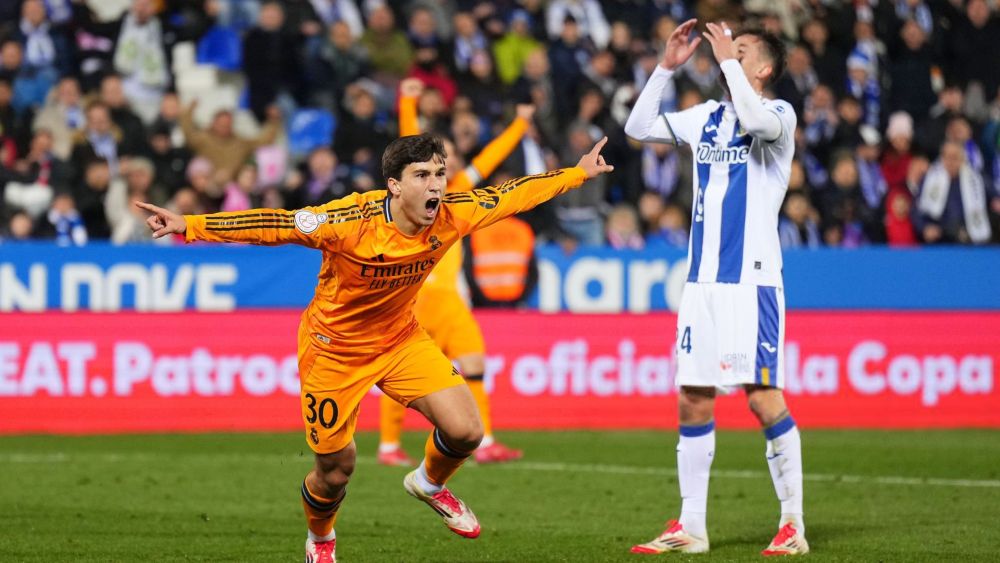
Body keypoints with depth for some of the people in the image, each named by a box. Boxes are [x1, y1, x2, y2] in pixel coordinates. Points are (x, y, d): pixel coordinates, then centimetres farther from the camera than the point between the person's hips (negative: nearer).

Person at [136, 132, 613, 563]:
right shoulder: (353, 222, -33)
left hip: (400, 339, 4)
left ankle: (429, 484, 25)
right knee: (337, 468, 6)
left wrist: (578, 173, 8)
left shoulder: (451, 216, -18)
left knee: (465, 431, -11)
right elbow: (273, 225, -34)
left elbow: (514, 194, -2)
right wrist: (188, 226, -41)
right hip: (334, 348, -4)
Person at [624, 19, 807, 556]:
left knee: (764, 398, -11)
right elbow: (638, 128, 17)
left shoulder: (778, 114, -3)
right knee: (692, 402, 5)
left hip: (753, 279, -6)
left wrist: (728, 58, -16)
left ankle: (793, 525, -4)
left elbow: (756, 119, -26)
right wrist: (667, 66, 10)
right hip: (702, 279, 6)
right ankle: (691, 528, 11)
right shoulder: (707, 117, 16)